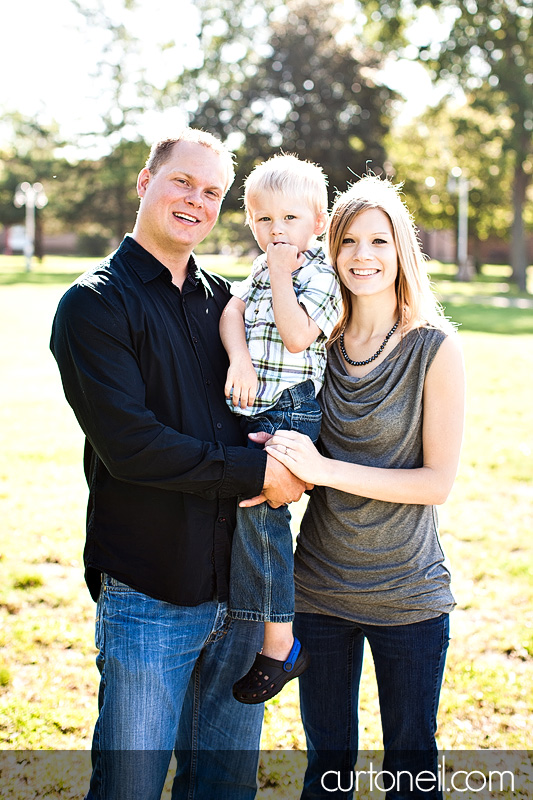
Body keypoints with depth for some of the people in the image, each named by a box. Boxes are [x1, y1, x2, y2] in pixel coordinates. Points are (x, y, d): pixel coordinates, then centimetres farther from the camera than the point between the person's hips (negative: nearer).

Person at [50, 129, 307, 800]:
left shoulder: (223, 299, 12)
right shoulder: (94, 304, -6)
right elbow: (127, 444, -17)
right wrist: (257, 472, -15)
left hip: (239, 589, 6)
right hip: (148, 597, -5)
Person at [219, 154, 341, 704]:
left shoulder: (320, 275, -6)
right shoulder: (260, 269, 17)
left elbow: (298, 335, -19)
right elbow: (232, 314, 4)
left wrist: (281, 277, -14)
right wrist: (239, 360, -13)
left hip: (290, 412, -8)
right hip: (250, 409, 8)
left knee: (259, 505, -16)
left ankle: (279, 643, -9)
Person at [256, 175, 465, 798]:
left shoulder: (435, 347, -10)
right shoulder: (318, 337, -1)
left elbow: (439, 480, -13)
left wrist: (324, 468, -21)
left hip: (407, 595, -3)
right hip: (320, 584, 3)